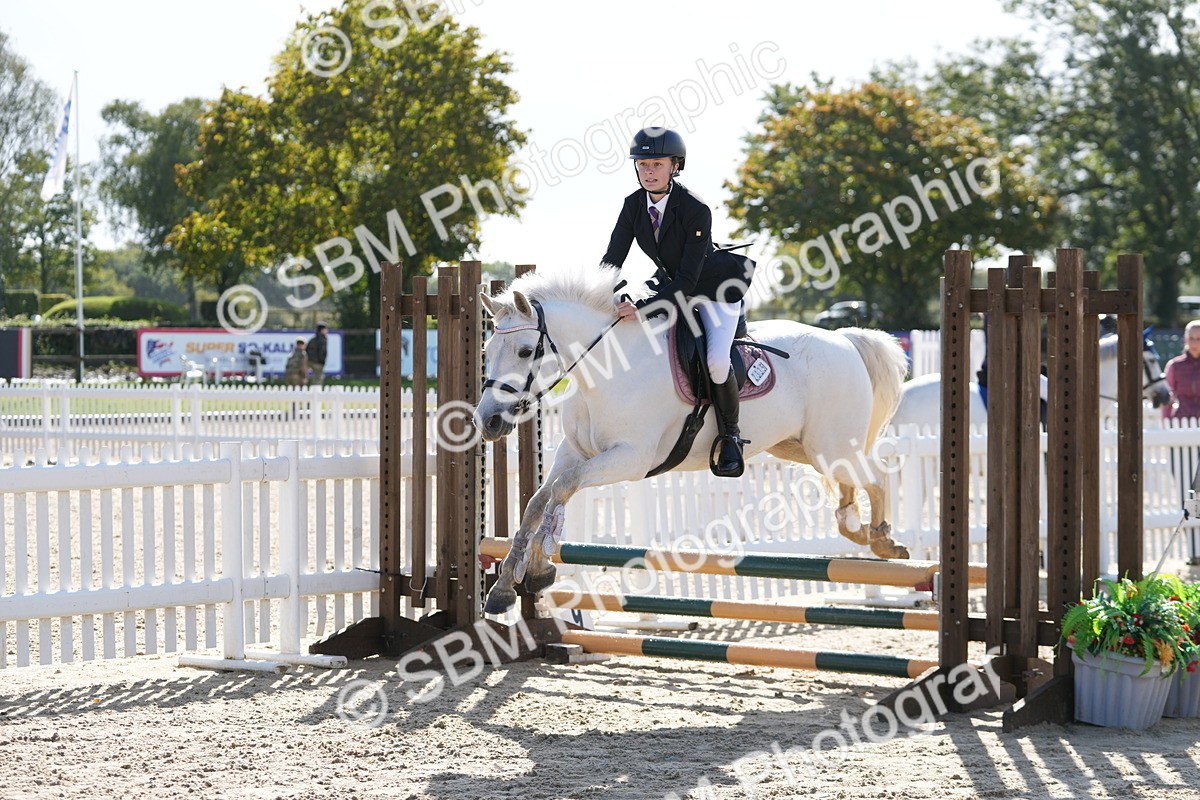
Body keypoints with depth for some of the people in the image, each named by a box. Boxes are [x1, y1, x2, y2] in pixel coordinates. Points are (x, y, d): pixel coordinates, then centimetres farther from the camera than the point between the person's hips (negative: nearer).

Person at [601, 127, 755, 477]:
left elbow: (688, 280, -33)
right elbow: (612, 261, -7)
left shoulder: (696, 210, -30)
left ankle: (730, 436, -5)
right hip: (672, 287, 7)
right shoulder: (633, 205, -11)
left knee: (716, 362, -26)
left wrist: (644, 307, -44)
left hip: (717, 289, -7)